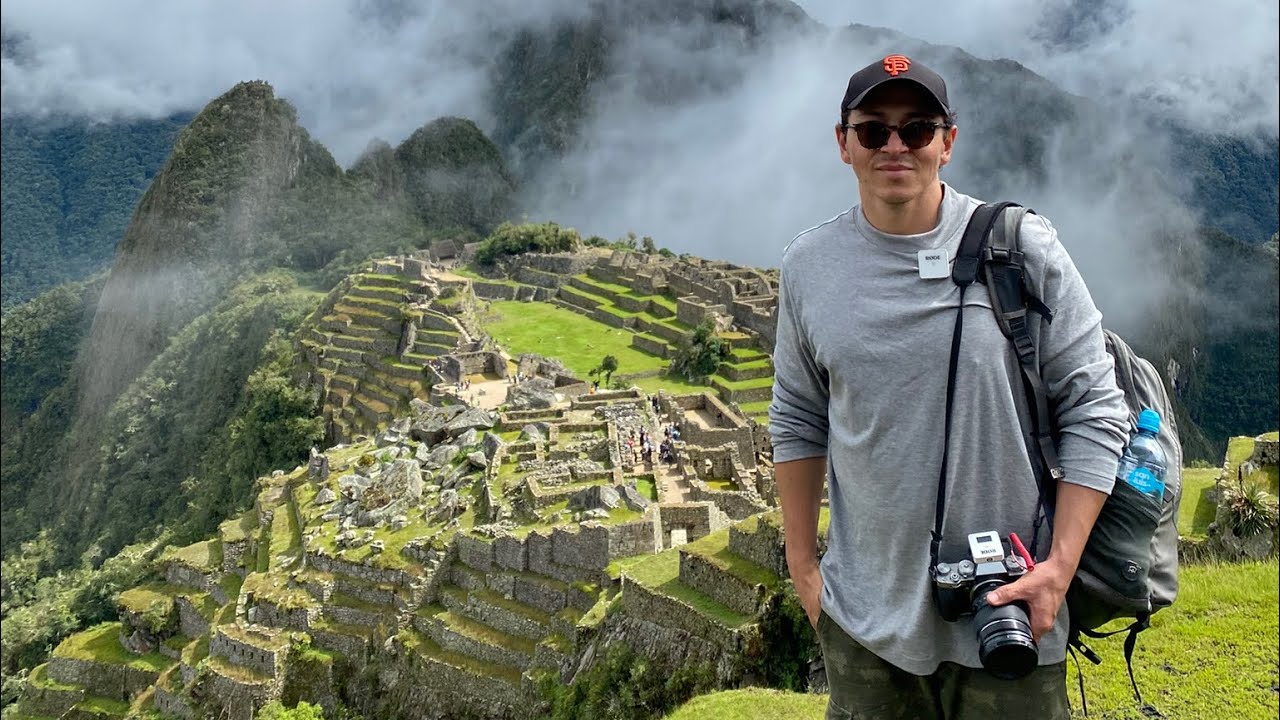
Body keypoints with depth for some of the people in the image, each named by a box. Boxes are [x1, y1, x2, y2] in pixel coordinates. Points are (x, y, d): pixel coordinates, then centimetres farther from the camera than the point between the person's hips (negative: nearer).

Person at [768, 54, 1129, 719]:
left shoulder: (1023, 248, -7)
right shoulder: (808, 264, 1)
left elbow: (1094, 410, -4)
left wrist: (1059, 568, -10)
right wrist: (802, 565, 9)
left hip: (1007, 612, -2)